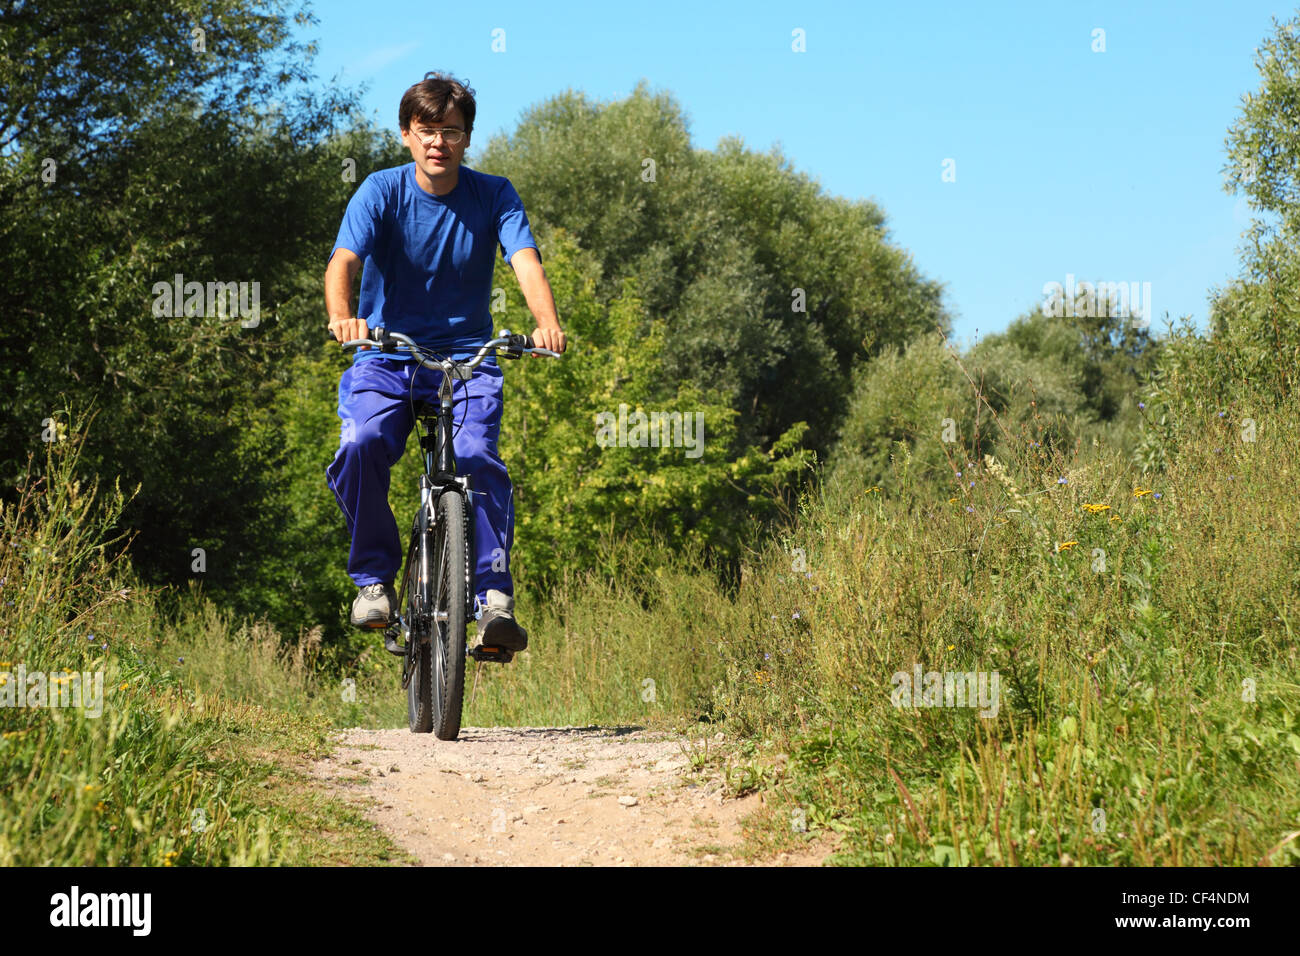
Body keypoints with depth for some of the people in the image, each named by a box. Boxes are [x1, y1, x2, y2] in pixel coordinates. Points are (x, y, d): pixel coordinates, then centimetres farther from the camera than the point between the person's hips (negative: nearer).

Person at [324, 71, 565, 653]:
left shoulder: (494, 196, -3)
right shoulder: (382, 191, -5)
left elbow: (526, 262, -17)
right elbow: (343, 260, -20)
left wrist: (547, 322, -39)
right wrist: (341, 315, -43)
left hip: (467, 358, 0)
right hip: (386, 356, 0)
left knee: (477, 456, -27)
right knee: (360, 447, -28)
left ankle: (494, 596, -21)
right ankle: (375, 577, -8)